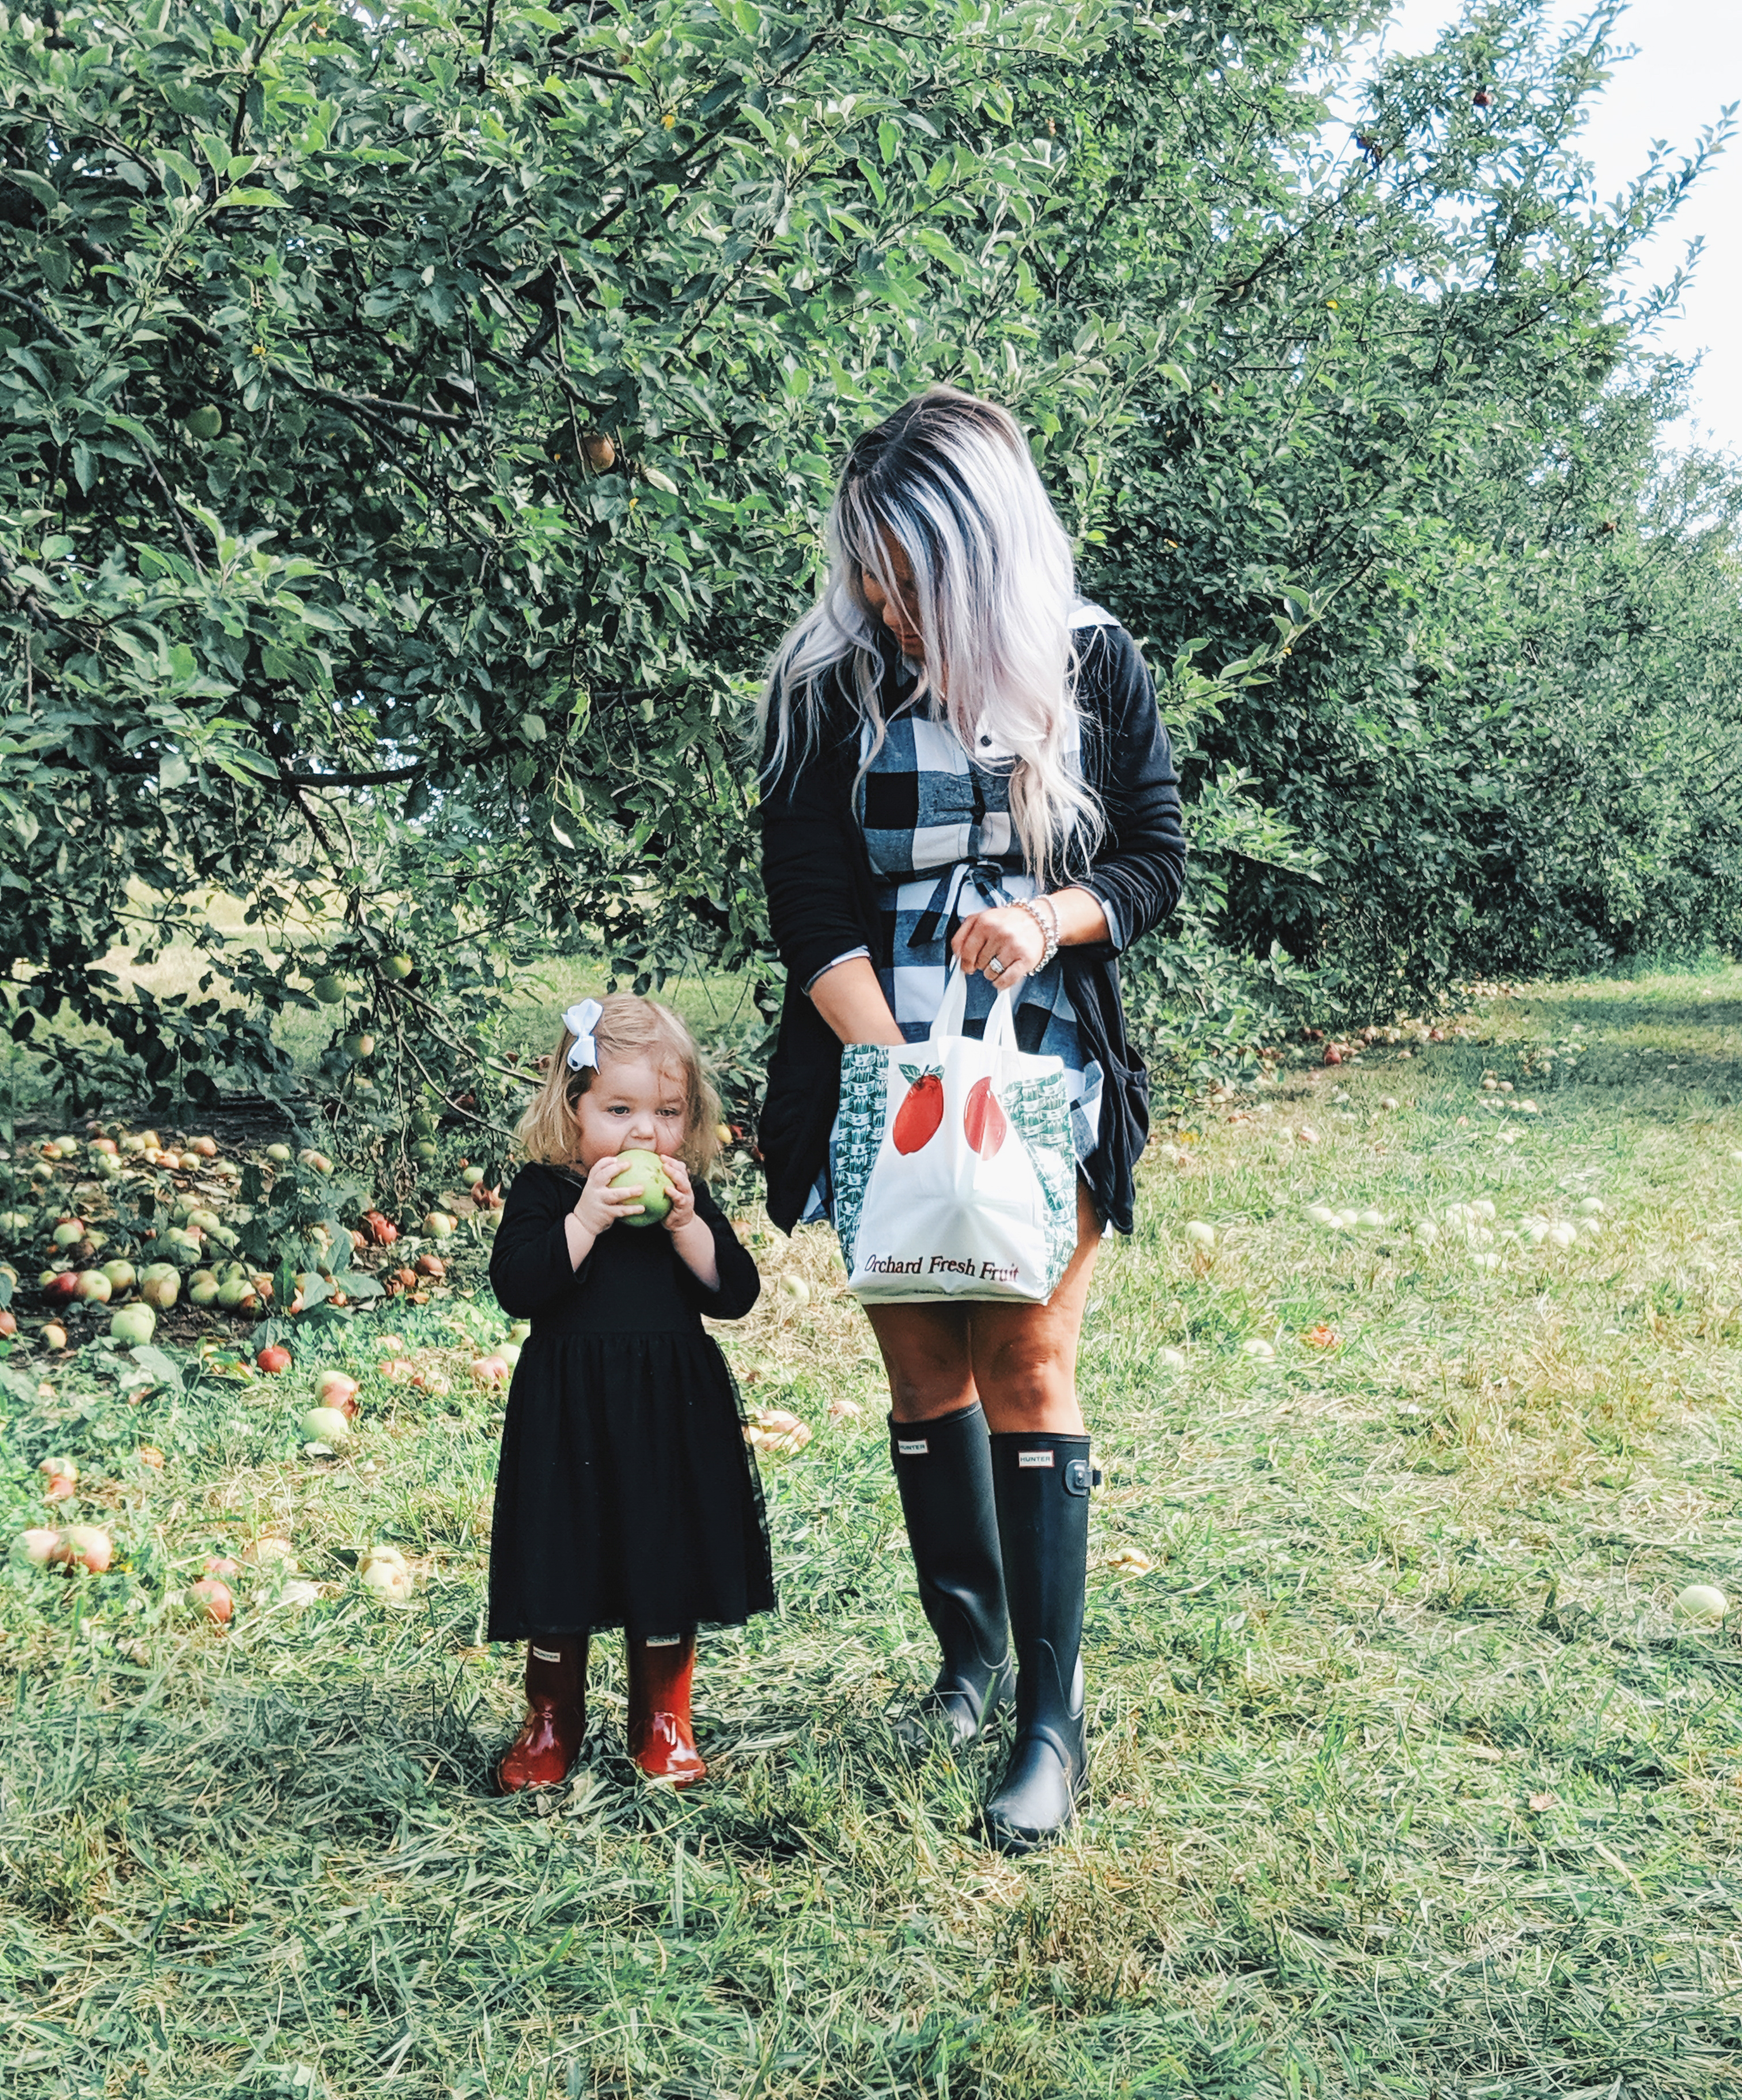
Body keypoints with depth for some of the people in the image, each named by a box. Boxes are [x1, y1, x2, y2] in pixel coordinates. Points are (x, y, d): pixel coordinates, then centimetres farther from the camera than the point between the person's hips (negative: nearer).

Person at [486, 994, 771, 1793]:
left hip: (673, 1414, 2)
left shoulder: (690, 1196, 4)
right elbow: (516, 1287, -17)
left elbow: (735, 1293, -4)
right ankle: (552, 1721, 25)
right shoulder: (543, 1190, -4)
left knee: (668, 1569, 9)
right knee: (560, 1568, 6)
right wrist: (587, 1218, -25)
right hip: (567, 1415, -2)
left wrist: (684, 1222, -17)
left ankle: (662, 1722, 26)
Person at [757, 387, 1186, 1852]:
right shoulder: (827, 685, -1)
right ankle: (970, 1658, 25)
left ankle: (1053, 1714, 1)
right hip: (885, 1075, 2)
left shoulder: (1092, 663, 0)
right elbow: (811, 906, -6)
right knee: (922, 1372, 8)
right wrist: (897, 1071, -18)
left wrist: (1048, 918, -18)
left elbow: (1161, 860, 3)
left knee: (1026, 1365, -7)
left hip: (1048, 1072, -1)